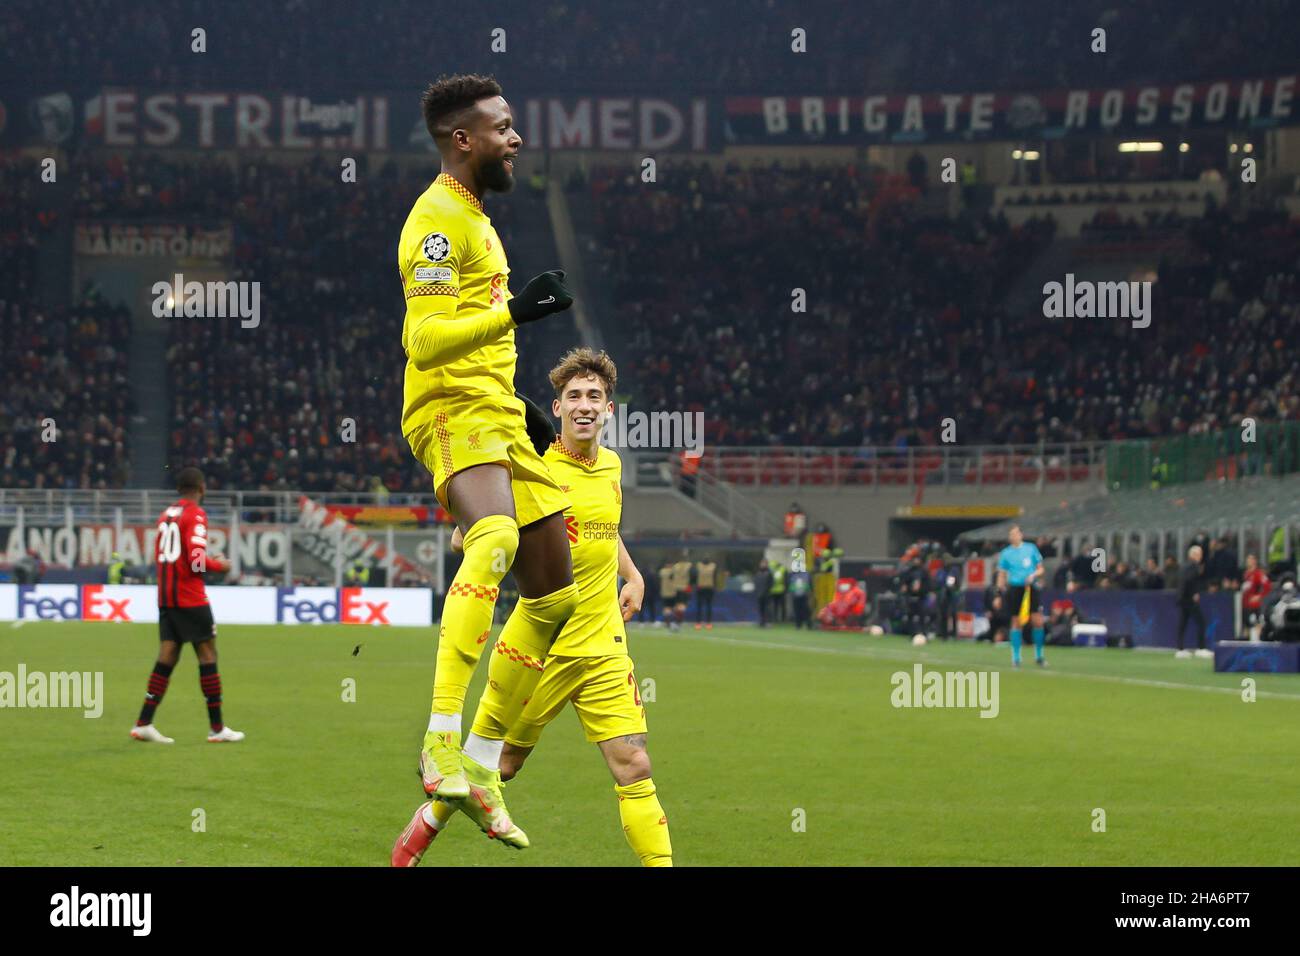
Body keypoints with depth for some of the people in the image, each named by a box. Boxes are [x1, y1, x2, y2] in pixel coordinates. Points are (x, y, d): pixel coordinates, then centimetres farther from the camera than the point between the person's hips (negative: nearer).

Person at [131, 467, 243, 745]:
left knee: (167, 657, 6)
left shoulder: (166, 515, 14)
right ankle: (216, 728, 2)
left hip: (165, 597, 7)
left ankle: (144, 723, -1)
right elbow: (197, 561, -18)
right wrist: (220, 565, 1)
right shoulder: (195, 514, -10)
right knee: (208, 656, 0)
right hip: (190, 598, -7)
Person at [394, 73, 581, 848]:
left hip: (497, 415, 11)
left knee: (555, 595, 10)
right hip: (454, 413, -11)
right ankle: (443, 739, -45)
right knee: (495, 537, -37)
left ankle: (481, 765, 17)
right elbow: (425, 340, -20)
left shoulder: (472, 217, 23)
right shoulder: (439, 218, -9)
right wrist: (513, 312, -27)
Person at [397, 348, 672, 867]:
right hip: (541, 648, -4)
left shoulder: (611, 465, 8)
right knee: (503, 762, 10)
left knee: (633, 767, -7)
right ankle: (428, 820, 35)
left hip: (604, 648, 4)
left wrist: (633, 575, 18)